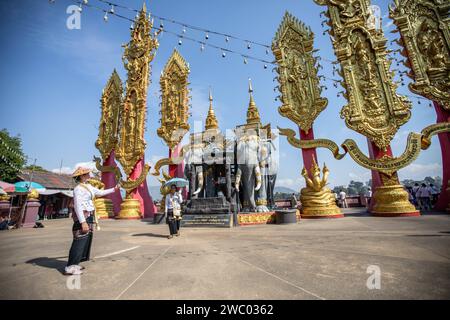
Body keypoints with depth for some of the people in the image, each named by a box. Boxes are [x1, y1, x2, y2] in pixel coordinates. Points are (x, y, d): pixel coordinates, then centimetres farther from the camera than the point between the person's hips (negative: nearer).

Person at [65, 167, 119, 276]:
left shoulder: (89, 187, 13)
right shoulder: (78, 189, -15)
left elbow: (100, 192, 25)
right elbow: (77, 206, -20)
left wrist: (114, 189, 25)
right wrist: (83, 222, -24)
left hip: (89, 217, 10)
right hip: (82, 218, -10)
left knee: (86, 241, 14)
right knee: (79, 242, -7)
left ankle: (75, 264, 24)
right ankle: (70, 268, 1)